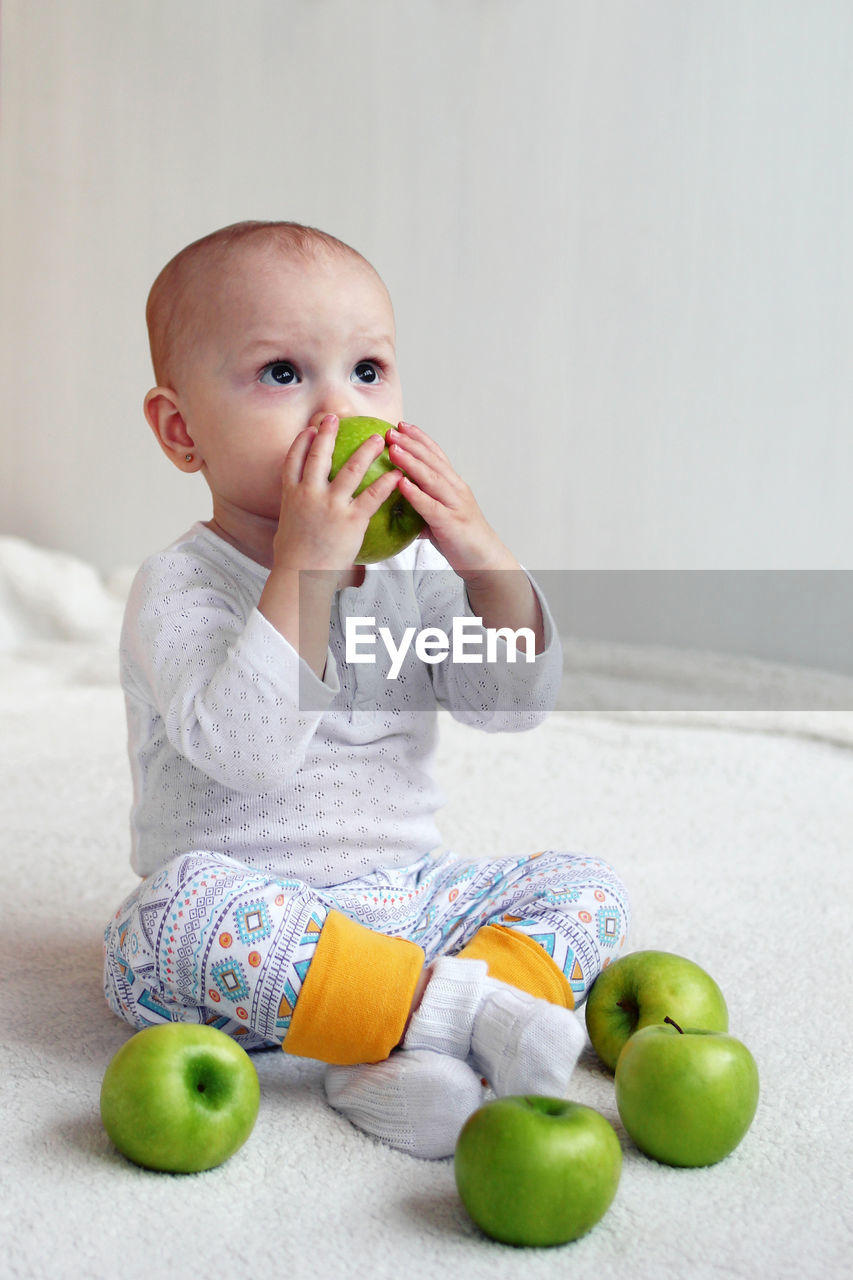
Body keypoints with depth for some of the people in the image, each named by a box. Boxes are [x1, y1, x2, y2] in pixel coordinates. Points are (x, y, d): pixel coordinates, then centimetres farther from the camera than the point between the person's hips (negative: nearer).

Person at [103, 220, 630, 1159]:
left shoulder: (412, 565, 4)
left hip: (404, 895, 6)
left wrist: (483, 559, -17)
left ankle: (401, 1055, -26)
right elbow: (248, 750, -30)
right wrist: (304, 561, -32)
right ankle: (452, 1005, -29)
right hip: (258, 907, -5)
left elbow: (512, 702, -2)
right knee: (187, 904, -35)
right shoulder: (180, 586, -13)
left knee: (585, 886, -7)